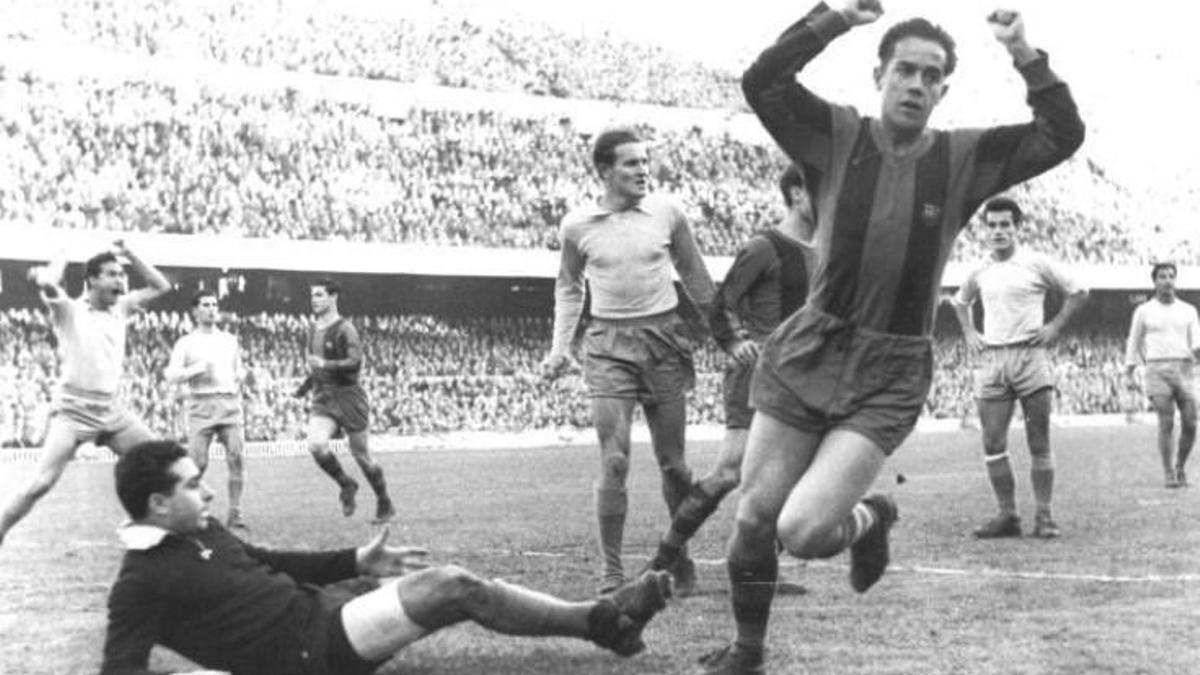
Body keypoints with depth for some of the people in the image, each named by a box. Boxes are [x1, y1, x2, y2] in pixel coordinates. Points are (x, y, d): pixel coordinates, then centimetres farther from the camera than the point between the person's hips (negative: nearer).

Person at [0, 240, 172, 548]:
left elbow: (160, 286, 17)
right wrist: (63, 259, -6)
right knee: (41, 483, -17)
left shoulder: (121, 308, 11)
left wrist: (129, 255, 8)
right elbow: (44, 281, -25)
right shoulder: (69, 310, -5)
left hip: (111, 410, 6)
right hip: (73, 409, -6)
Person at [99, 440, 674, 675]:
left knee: (449, 587, -1)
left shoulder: (202, 531, 13)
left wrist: (357, 562, 20)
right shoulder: (142, 582, -14)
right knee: (454, 587, -17)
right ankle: (602, 620, -7)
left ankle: (597, 619, 3)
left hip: (319, 609, 9)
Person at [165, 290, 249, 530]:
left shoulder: (230, 340, 19)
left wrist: (240, 376, 9)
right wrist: (197, 369, -13)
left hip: (230, 401, 3)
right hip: (201, 404, -3)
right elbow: (171, 375, -2)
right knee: (197, 461, -9)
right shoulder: (186, 343, 7)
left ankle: (235, 512, -3)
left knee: (236, 457, -9)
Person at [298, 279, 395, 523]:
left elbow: (355, 363, -22)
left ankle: (385, 505, 18)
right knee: (316, 445, -20)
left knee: (361, 455, 1)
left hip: (348, 396, -5)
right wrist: (306, 386, 20)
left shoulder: (344, 329, -9)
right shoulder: (313, 330, 14)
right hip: (322, 401, 5)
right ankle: (346, 485, 4)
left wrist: (324, 365, -26)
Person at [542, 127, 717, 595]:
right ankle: (611, 573, -2)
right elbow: (569, 286, 16)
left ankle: (682, 557, 23)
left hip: (664, 335, 1)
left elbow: (694, 275, 13)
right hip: (608, 344, -1)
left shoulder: (666, 213, 1)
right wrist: (559, 347, 6)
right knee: (614, 462, -9)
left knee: (672, 461, 6)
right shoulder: (578, 225, 0)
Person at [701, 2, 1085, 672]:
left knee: (803, 532, -15)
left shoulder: (965, 158, -1)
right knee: (755, 517, 7)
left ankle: (870, 519, 20)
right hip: (804, 357, 2)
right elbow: (762, 83, -15)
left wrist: (1027, 57, -16)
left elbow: (1063, 135, -7)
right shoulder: (838, 136, -3)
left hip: (889, 379, -1)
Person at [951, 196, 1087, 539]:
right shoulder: (979, 274, 12)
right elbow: (960, 302, 31)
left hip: (1031, 355, -3)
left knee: (1039, 443, -2)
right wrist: (969, 334, 16)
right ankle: (1007, 514, 4)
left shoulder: (1037, 265, 1)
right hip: (992, 359, 4)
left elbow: (1078, 293, 9)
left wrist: (1055, 327, 0)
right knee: (992, 443, -3)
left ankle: (1044, 515, 2)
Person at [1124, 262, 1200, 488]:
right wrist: (1129, 375, 11)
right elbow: (1133, 344, 15)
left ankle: (1180, 467, 20)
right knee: (1167, 423, -13)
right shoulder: (1143, 311, 8)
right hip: (1157, 370, -2)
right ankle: (1169, 475, -4)